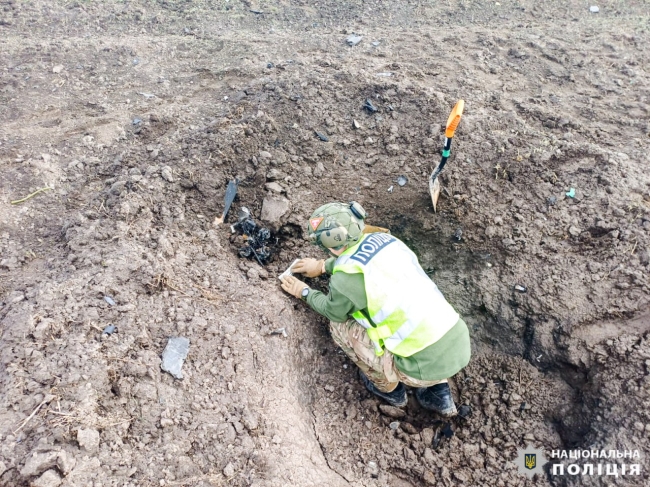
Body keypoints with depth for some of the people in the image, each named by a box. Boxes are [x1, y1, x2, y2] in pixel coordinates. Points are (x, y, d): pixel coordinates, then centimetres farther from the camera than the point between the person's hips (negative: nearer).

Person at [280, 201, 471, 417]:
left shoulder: (347, 278, -14)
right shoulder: (384, 239, 6)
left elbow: (332, 311, 10)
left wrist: (304, 291, 26)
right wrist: (323, 265, 40)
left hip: (428, 363, -7)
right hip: (460, 342, 7)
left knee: (339, 326, 6)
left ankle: (389, 388, 25)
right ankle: (437, 391, 28)